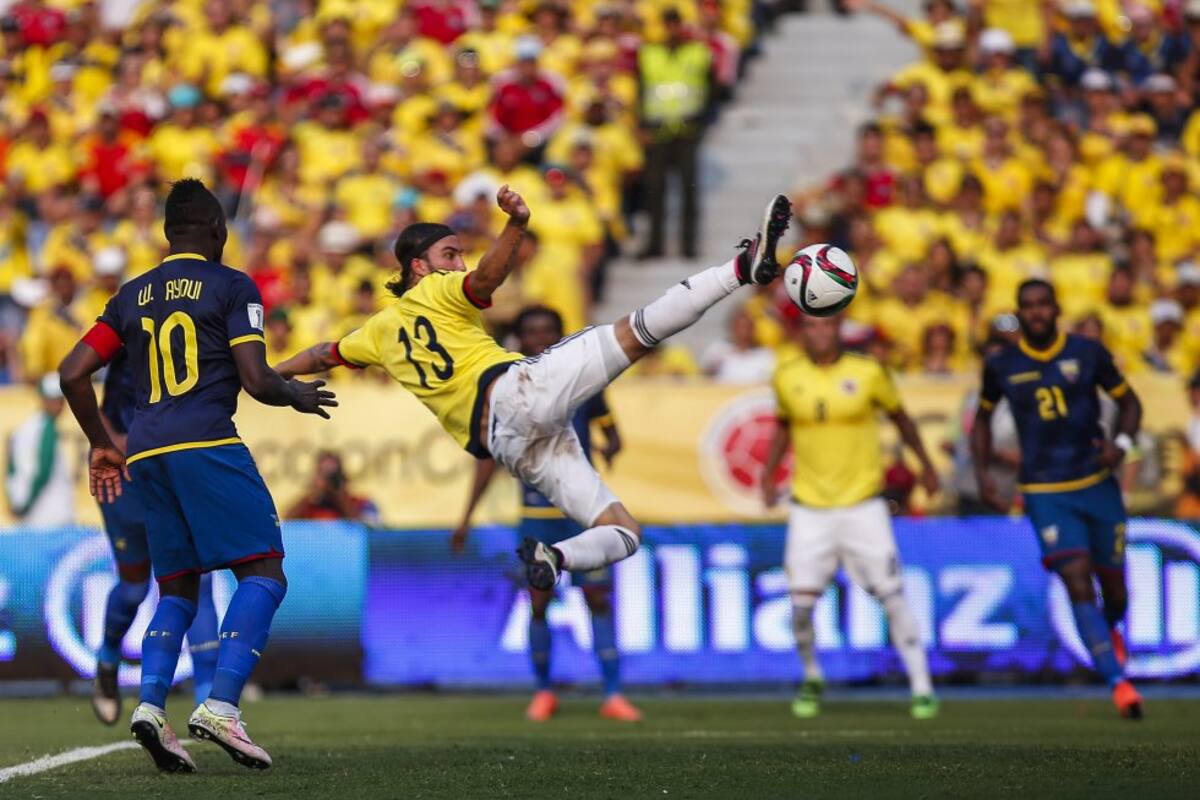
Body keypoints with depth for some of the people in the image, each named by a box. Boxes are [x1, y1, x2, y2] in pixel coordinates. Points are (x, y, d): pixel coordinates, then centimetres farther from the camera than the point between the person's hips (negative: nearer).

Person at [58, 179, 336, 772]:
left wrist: (101, 445, 27)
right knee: (263, 573, -5)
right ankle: (221, 705, -22)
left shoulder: (132, 296, 20)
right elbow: (255, 380, -4)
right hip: (206, 444, -6)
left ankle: (150, 704, -7)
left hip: (145, 453, 6)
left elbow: (73, 373, 16)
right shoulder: (232, 287, 4)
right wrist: (299, 397, 17)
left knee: (177, 589, 15)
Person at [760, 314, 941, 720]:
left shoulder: (867, 373, -5)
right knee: (801, 603, -5)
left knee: (892, 597, -7)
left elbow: (899, 417, 11)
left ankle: (922, 688, 1)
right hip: (809, 509, 2)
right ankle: (812, 678, 21)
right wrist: (768, 473, 10)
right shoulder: (787, 378, 1)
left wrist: (925, 465, 16)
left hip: (863, 506, -1)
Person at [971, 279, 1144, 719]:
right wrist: (982, 472, 4)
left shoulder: (1088, 352, -3)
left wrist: (1123, 441, -12)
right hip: (1045, 494, -1)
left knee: (1113, 587, 8)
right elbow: (983, 417, 16)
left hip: (1098, 484, 1)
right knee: (1078, 584, -17)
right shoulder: (1001, 366, -1)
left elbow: (1129, 401, 7)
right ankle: (1119, 683, -14)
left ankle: (1110, 630, 46)